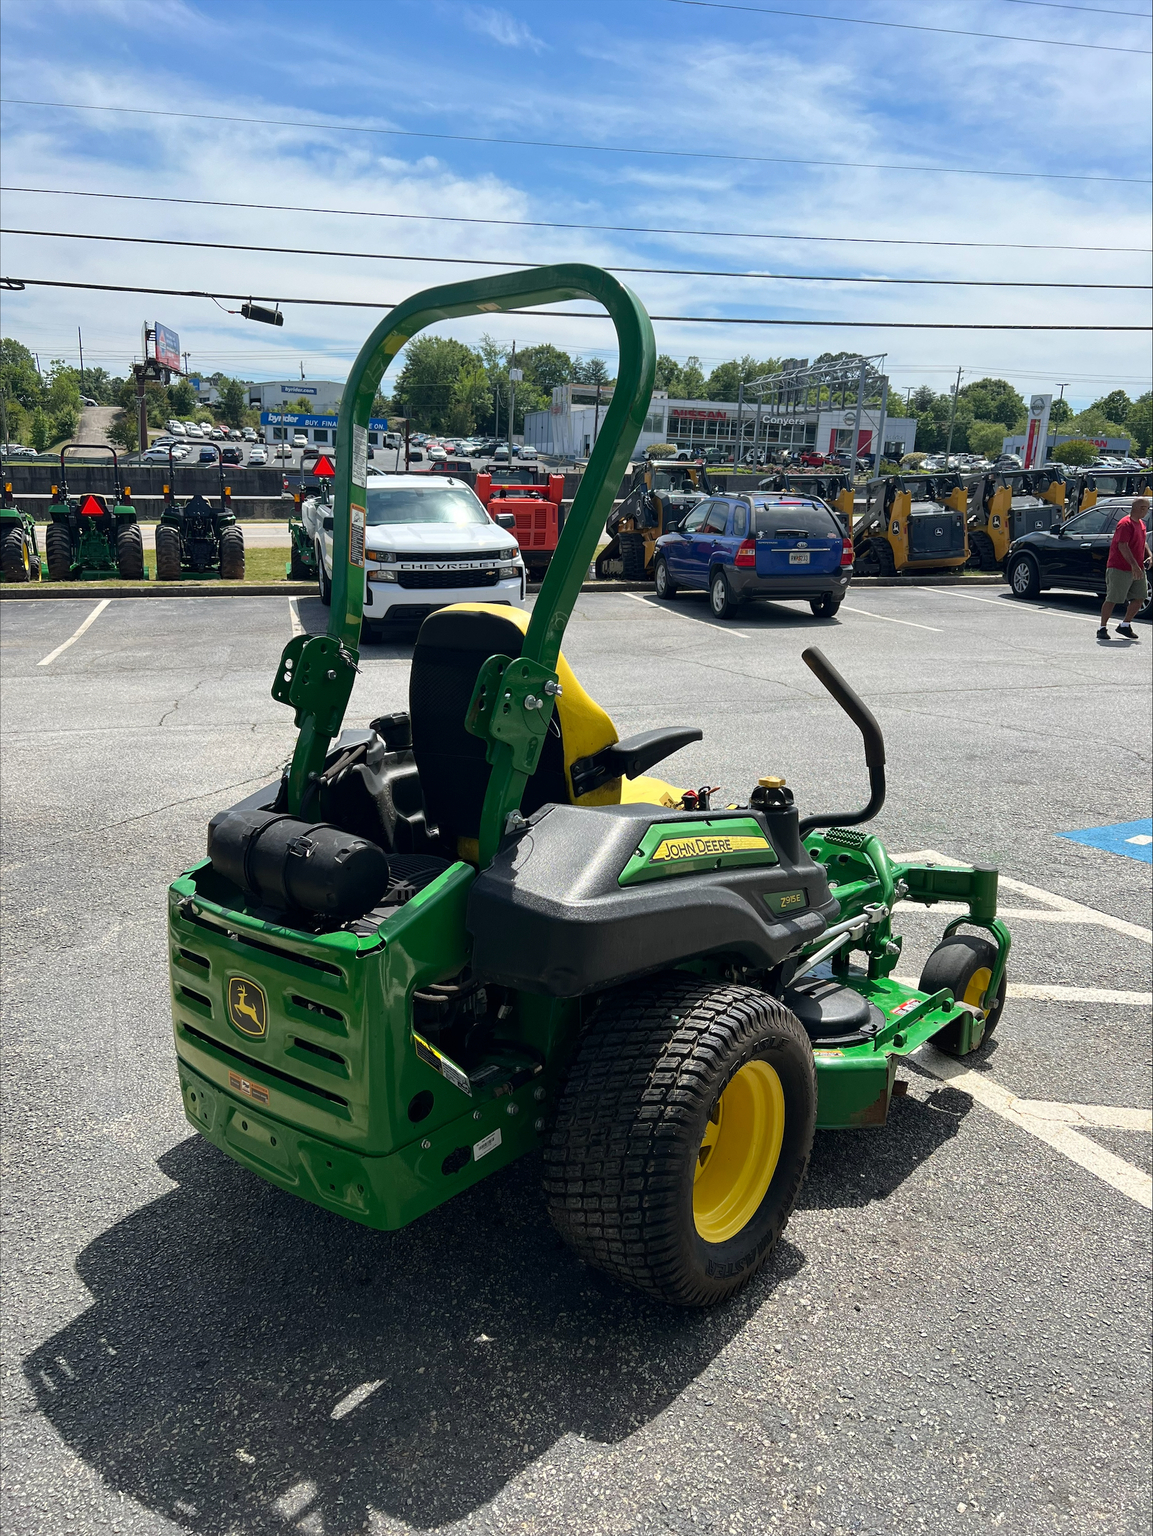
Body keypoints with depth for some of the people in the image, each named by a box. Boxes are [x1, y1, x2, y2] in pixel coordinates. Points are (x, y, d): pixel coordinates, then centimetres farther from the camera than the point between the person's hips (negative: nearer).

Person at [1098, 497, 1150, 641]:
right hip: (1119, 569, -9)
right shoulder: (1126, 524, -14)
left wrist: (1148, 556, 13)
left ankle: (1125, 625, 17)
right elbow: (1122, 546, -24)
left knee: (1140, 597, 5)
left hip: (1137, 569, 9)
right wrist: (1134, 565, -31)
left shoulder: (1141, 524, 14)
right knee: (1112, 599, -5)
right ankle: (1102, 628, 2)